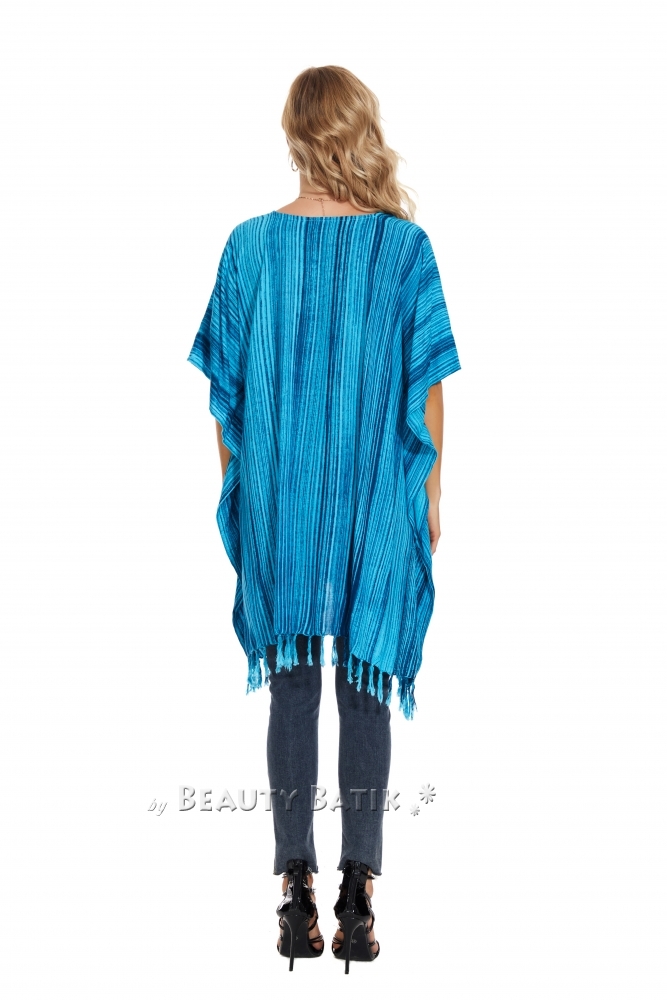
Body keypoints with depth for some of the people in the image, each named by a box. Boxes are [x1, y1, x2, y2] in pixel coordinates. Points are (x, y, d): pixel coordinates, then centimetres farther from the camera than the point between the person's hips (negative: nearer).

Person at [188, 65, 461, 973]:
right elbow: (428, 386, -3)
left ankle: (297, 888, 6)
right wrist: (431, 496, 7)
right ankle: (360, 894, 6)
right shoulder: (405, 244, -5)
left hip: (278, 499, 1)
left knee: (293, 684, 9)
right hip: (379, 499, -1)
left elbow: (225, 389, 1)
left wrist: (234, 491, 13)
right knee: (367, 687, 7)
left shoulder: (249, 246, -3)